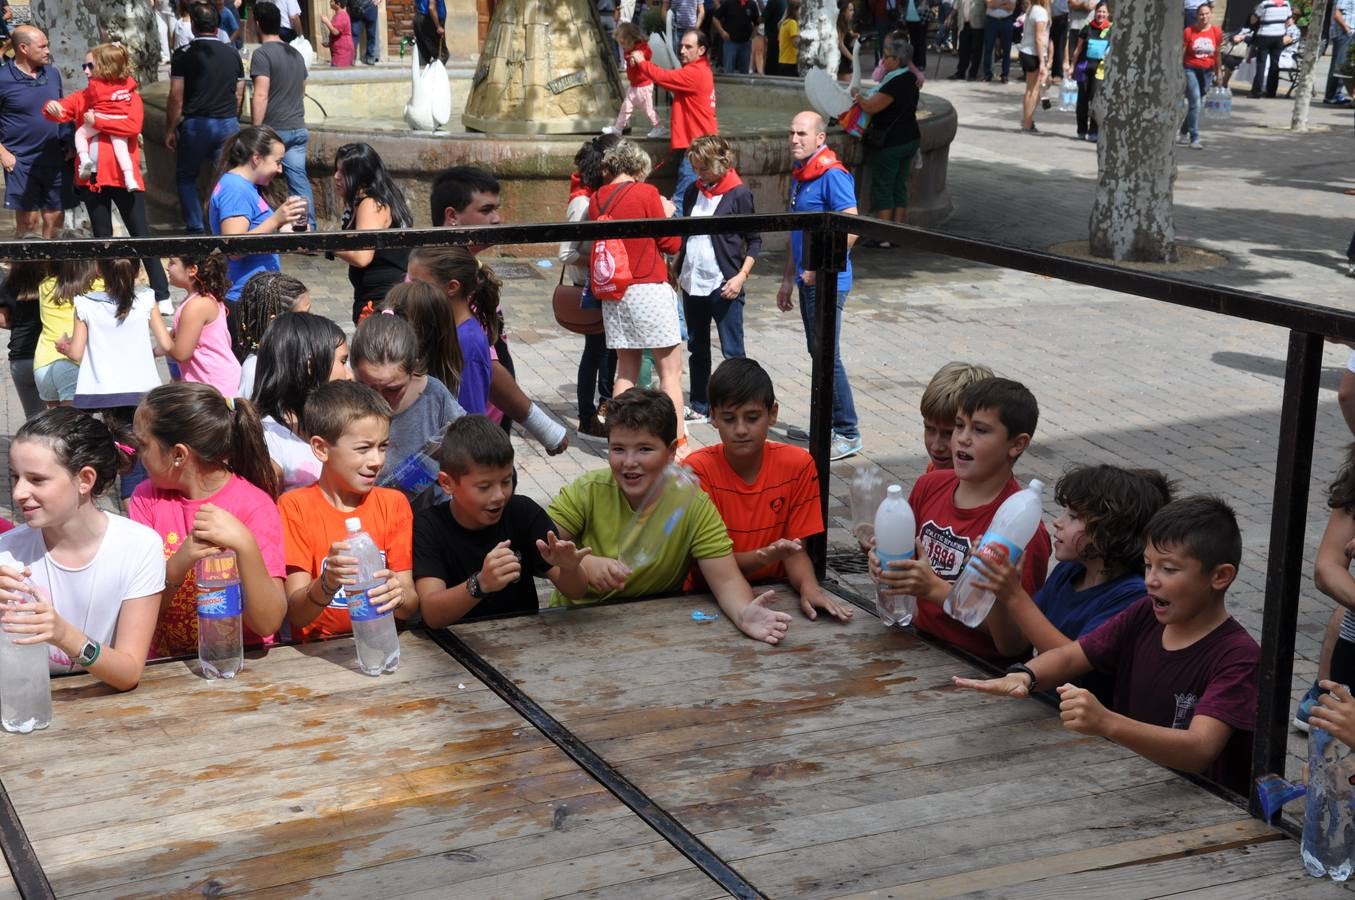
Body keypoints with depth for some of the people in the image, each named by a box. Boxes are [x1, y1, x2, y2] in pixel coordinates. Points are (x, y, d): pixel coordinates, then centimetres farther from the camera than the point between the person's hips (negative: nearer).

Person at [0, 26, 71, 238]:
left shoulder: (52, 74, 8)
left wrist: (69, 144, 10)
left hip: (56, 160, 5)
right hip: (21, 162, -5)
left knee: (55, 219, 8)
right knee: (28, 221, -7)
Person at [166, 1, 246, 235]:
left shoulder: (183, 55, -5)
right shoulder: (233, 55, 7)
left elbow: (176, 97, -7)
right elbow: (239, 95, 11)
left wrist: (170, 130, 2)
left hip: (195, 124, -3)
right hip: (228, 123, 3)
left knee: (186, 178, 12)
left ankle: (195, 230, 5)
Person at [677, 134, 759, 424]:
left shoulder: (738, 194, -9)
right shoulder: (693, 192, 8)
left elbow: (754, 240, -6)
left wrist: (741, 276, -15)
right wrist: (676, 270, 10)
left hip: (723, 286, -6)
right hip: (692, 282, 7)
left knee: (732, 351, -2)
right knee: (697, 347, 15)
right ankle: (699, 407, 25)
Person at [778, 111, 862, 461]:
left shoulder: (832, 175, -16)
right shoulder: (799, 174, 13)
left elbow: (851, 228, -22)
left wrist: (820, 268, -18)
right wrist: (789, 279, 21)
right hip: (808, 281, 9)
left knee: (828, 357, -6)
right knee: (819, 354, 14)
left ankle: (848, 435, 1)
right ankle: (830, 426, 23)